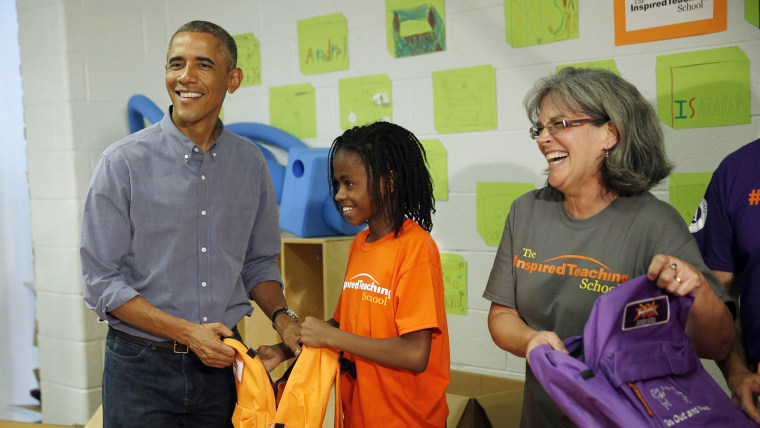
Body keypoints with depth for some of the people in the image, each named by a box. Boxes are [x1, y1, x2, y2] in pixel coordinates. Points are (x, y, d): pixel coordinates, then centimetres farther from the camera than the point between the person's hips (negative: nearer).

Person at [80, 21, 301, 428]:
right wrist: (187, 332, -16)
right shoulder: (123, 162, -9)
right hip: (142, 369, -3)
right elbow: (100, 281, -9)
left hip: (220, 362, 3)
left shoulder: (250, 162, 2)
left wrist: (282, 317, -6)